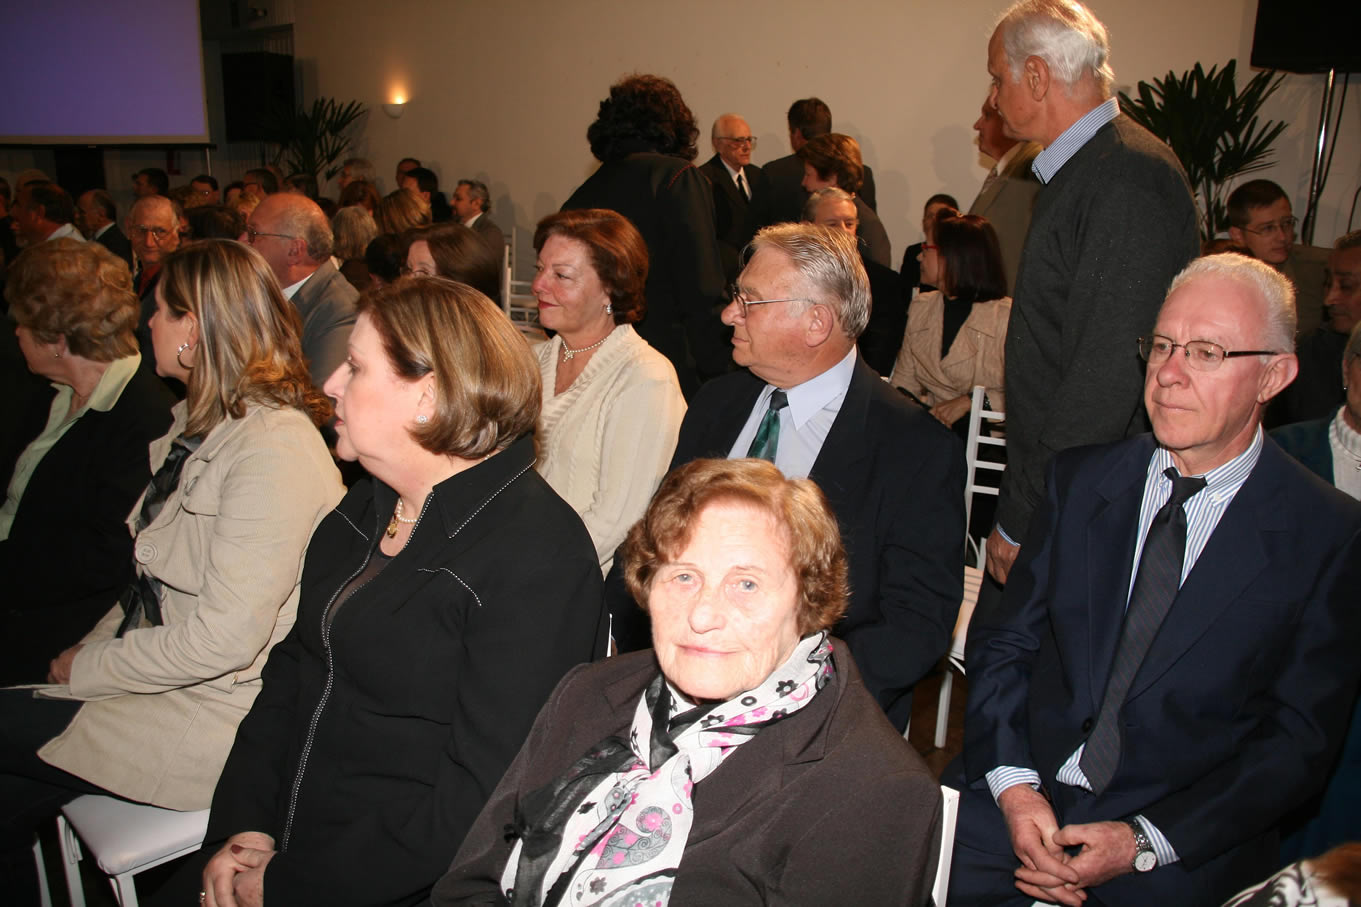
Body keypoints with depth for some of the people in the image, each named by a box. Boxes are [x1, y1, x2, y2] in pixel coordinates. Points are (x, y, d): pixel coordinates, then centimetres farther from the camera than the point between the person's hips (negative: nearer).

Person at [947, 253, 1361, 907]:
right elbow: (1003, 639, 4)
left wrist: (1144, 843, -12)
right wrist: (1013, 785, -10)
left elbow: (1299, 739, -3)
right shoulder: (1079, 479, 5)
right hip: (1019, 794, 2)